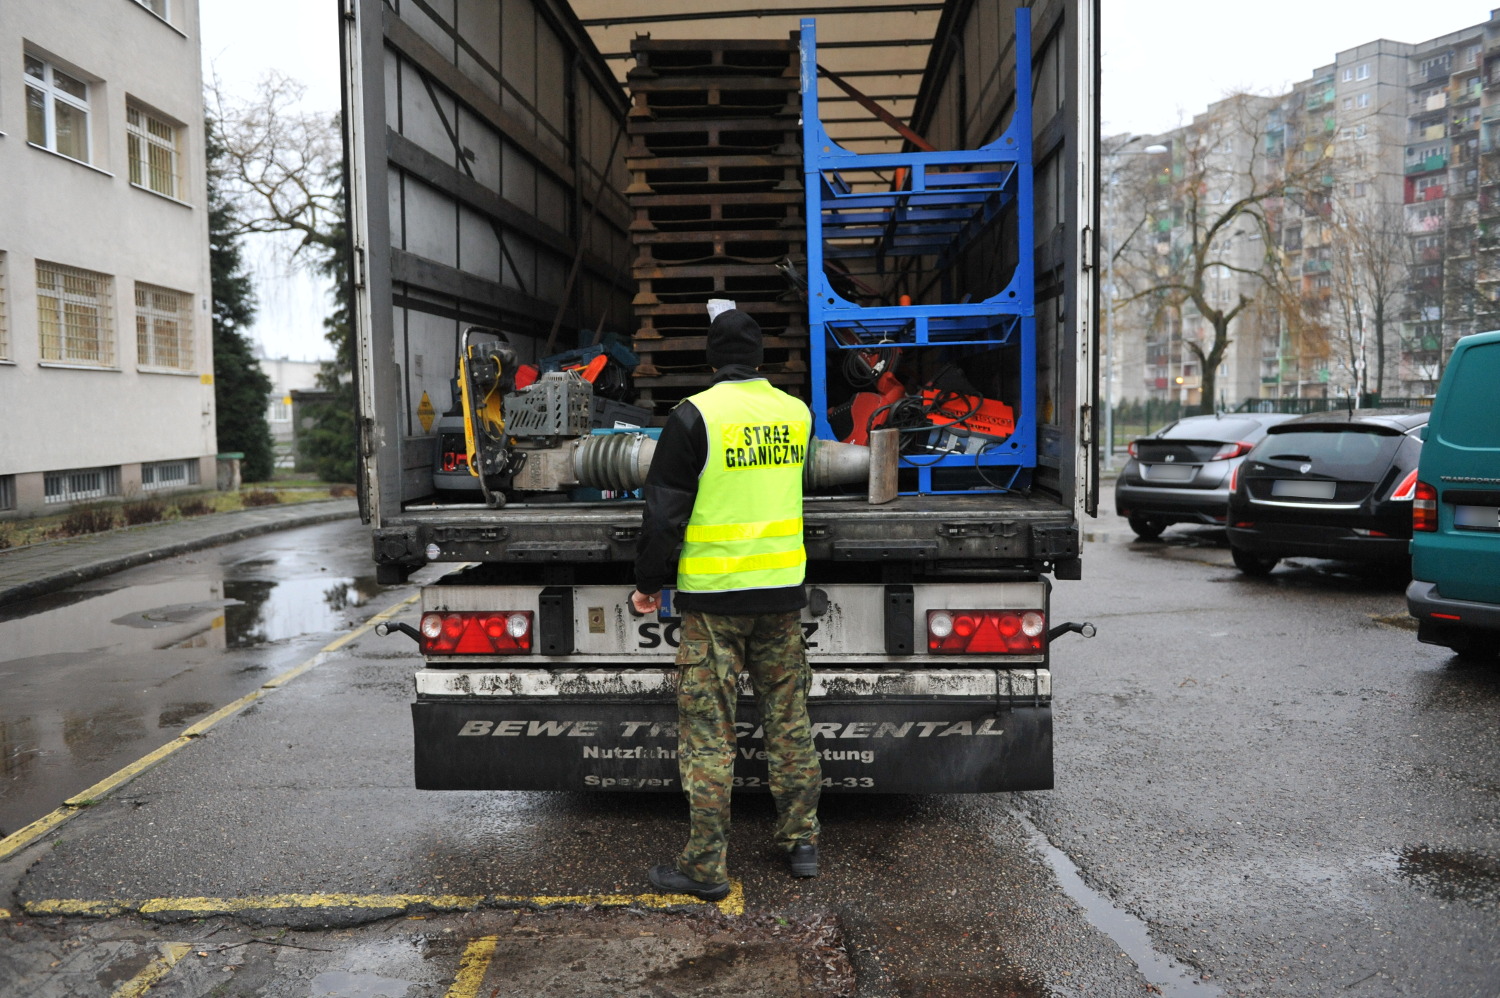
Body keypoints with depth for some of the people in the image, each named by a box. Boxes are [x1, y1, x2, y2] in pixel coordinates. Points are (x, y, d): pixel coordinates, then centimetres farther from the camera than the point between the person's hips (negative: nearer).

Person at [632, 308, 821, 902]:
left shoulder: (695, 416, -9)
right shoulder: (796, 413, 6)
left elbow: (665, 511, -8)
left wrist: (647, 582, 3)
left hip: (713, 595, -4)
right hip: (783, 590, 5)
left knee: (708, 731, 2)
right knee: (789, 719, 15)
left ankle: (705, 866, 9)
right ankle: (801, 842, 25)